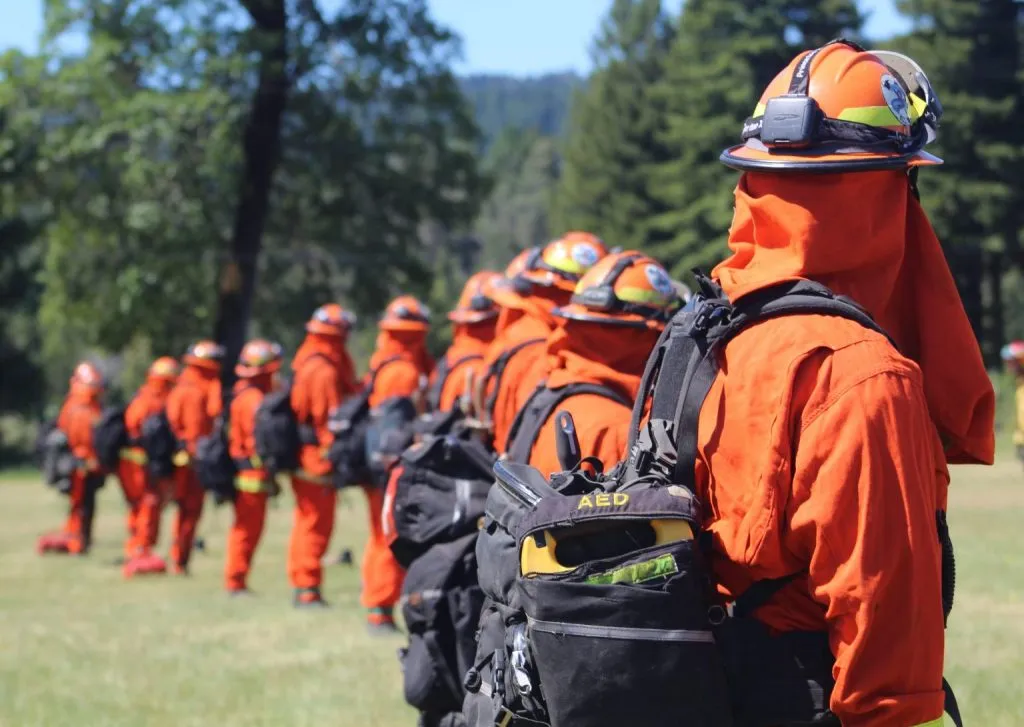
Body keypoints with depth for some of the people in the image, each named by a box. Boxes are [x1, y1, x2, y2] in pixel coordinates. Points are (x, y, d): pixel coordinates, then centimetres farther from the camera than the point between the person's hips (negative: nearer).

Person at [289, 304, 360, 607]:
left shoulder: (305, 364, 14)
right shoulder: (325, 371, -17)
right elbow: (329, 421, -19)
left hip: (302, 456, 10)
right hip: (319, 460, -10)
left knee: (306, 524, 16)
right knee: (317, 525, -5)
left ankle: (301, 585, 22)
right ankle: (308, 590, -3)